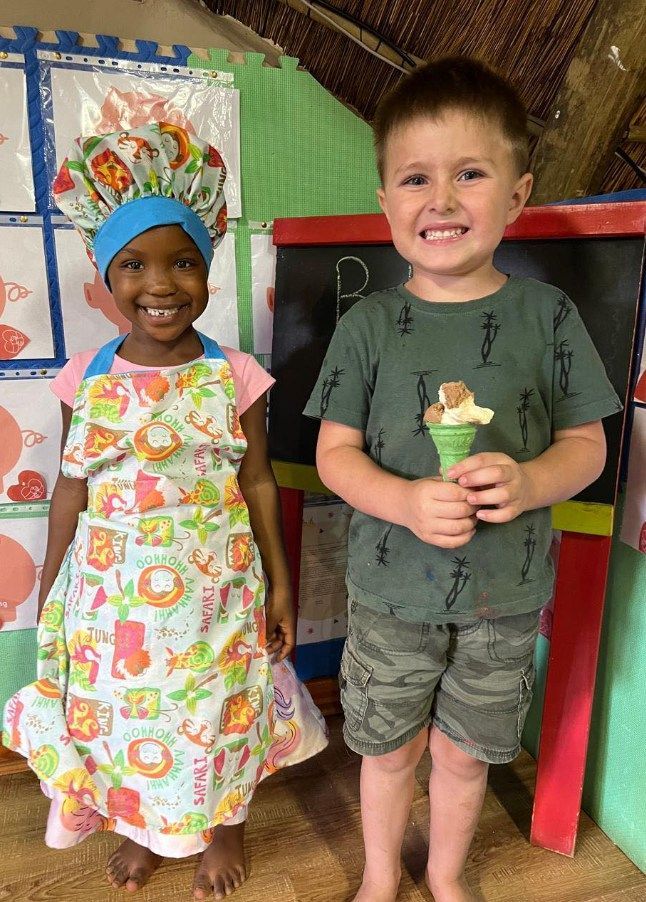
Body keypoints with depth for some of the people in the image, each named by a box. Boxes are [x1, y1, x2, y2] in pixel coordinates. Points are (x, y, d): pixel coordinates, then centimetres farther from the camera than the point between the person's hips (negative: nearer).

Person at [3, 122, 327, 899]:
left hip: (213, 588, -1)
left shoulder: (235, 376, -9)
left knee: (216, 712, 16)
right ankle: (141, 825, 51)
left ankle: (223, 828, 47)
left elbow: (258, 483, -3)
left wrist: (280, 588, 0)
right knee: (119, 709, 19)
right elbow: (71, 489, 2)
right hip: (111, 593, 2)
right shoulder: (87, 378, -5)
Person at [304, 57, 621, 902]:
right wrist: (406, 501, -23)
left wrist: (530, 482, -22)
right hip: (392, 588, 0)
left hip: (505, 594, 1)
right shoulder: (369, 324, -7)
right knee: (389, 746, 18)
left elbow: (586, 443, -1)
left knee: (465, 751, 20)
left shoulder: (547, 315, -6)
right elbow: (334, 451, -5)